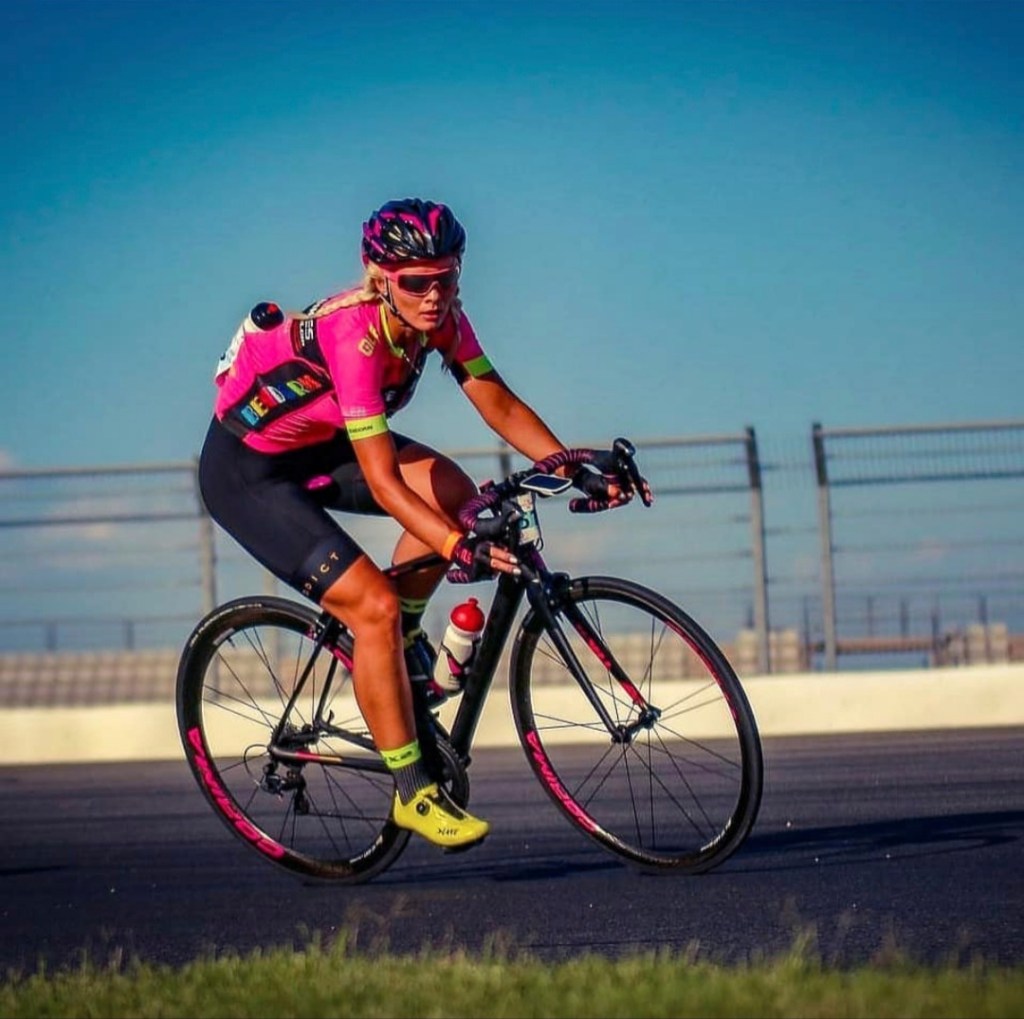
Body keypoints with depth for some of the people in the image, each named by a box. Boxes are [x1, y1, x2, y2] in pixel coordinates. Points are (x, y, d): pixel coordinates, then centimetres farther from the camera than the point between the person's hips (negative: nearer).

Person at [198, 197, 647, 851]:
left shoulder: (441, 317, -13)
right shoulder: (355, 334, -35)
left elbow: (500, 406, -11)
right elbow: (382, 482, -37)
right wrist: (461, 549, -46)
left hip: (318, 446, 8)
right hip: (247, 471, -8)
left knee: (451, 490, -12)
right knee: (374, 606, -19)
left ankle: (402, 639, 10)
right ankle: (415, 794, -9)